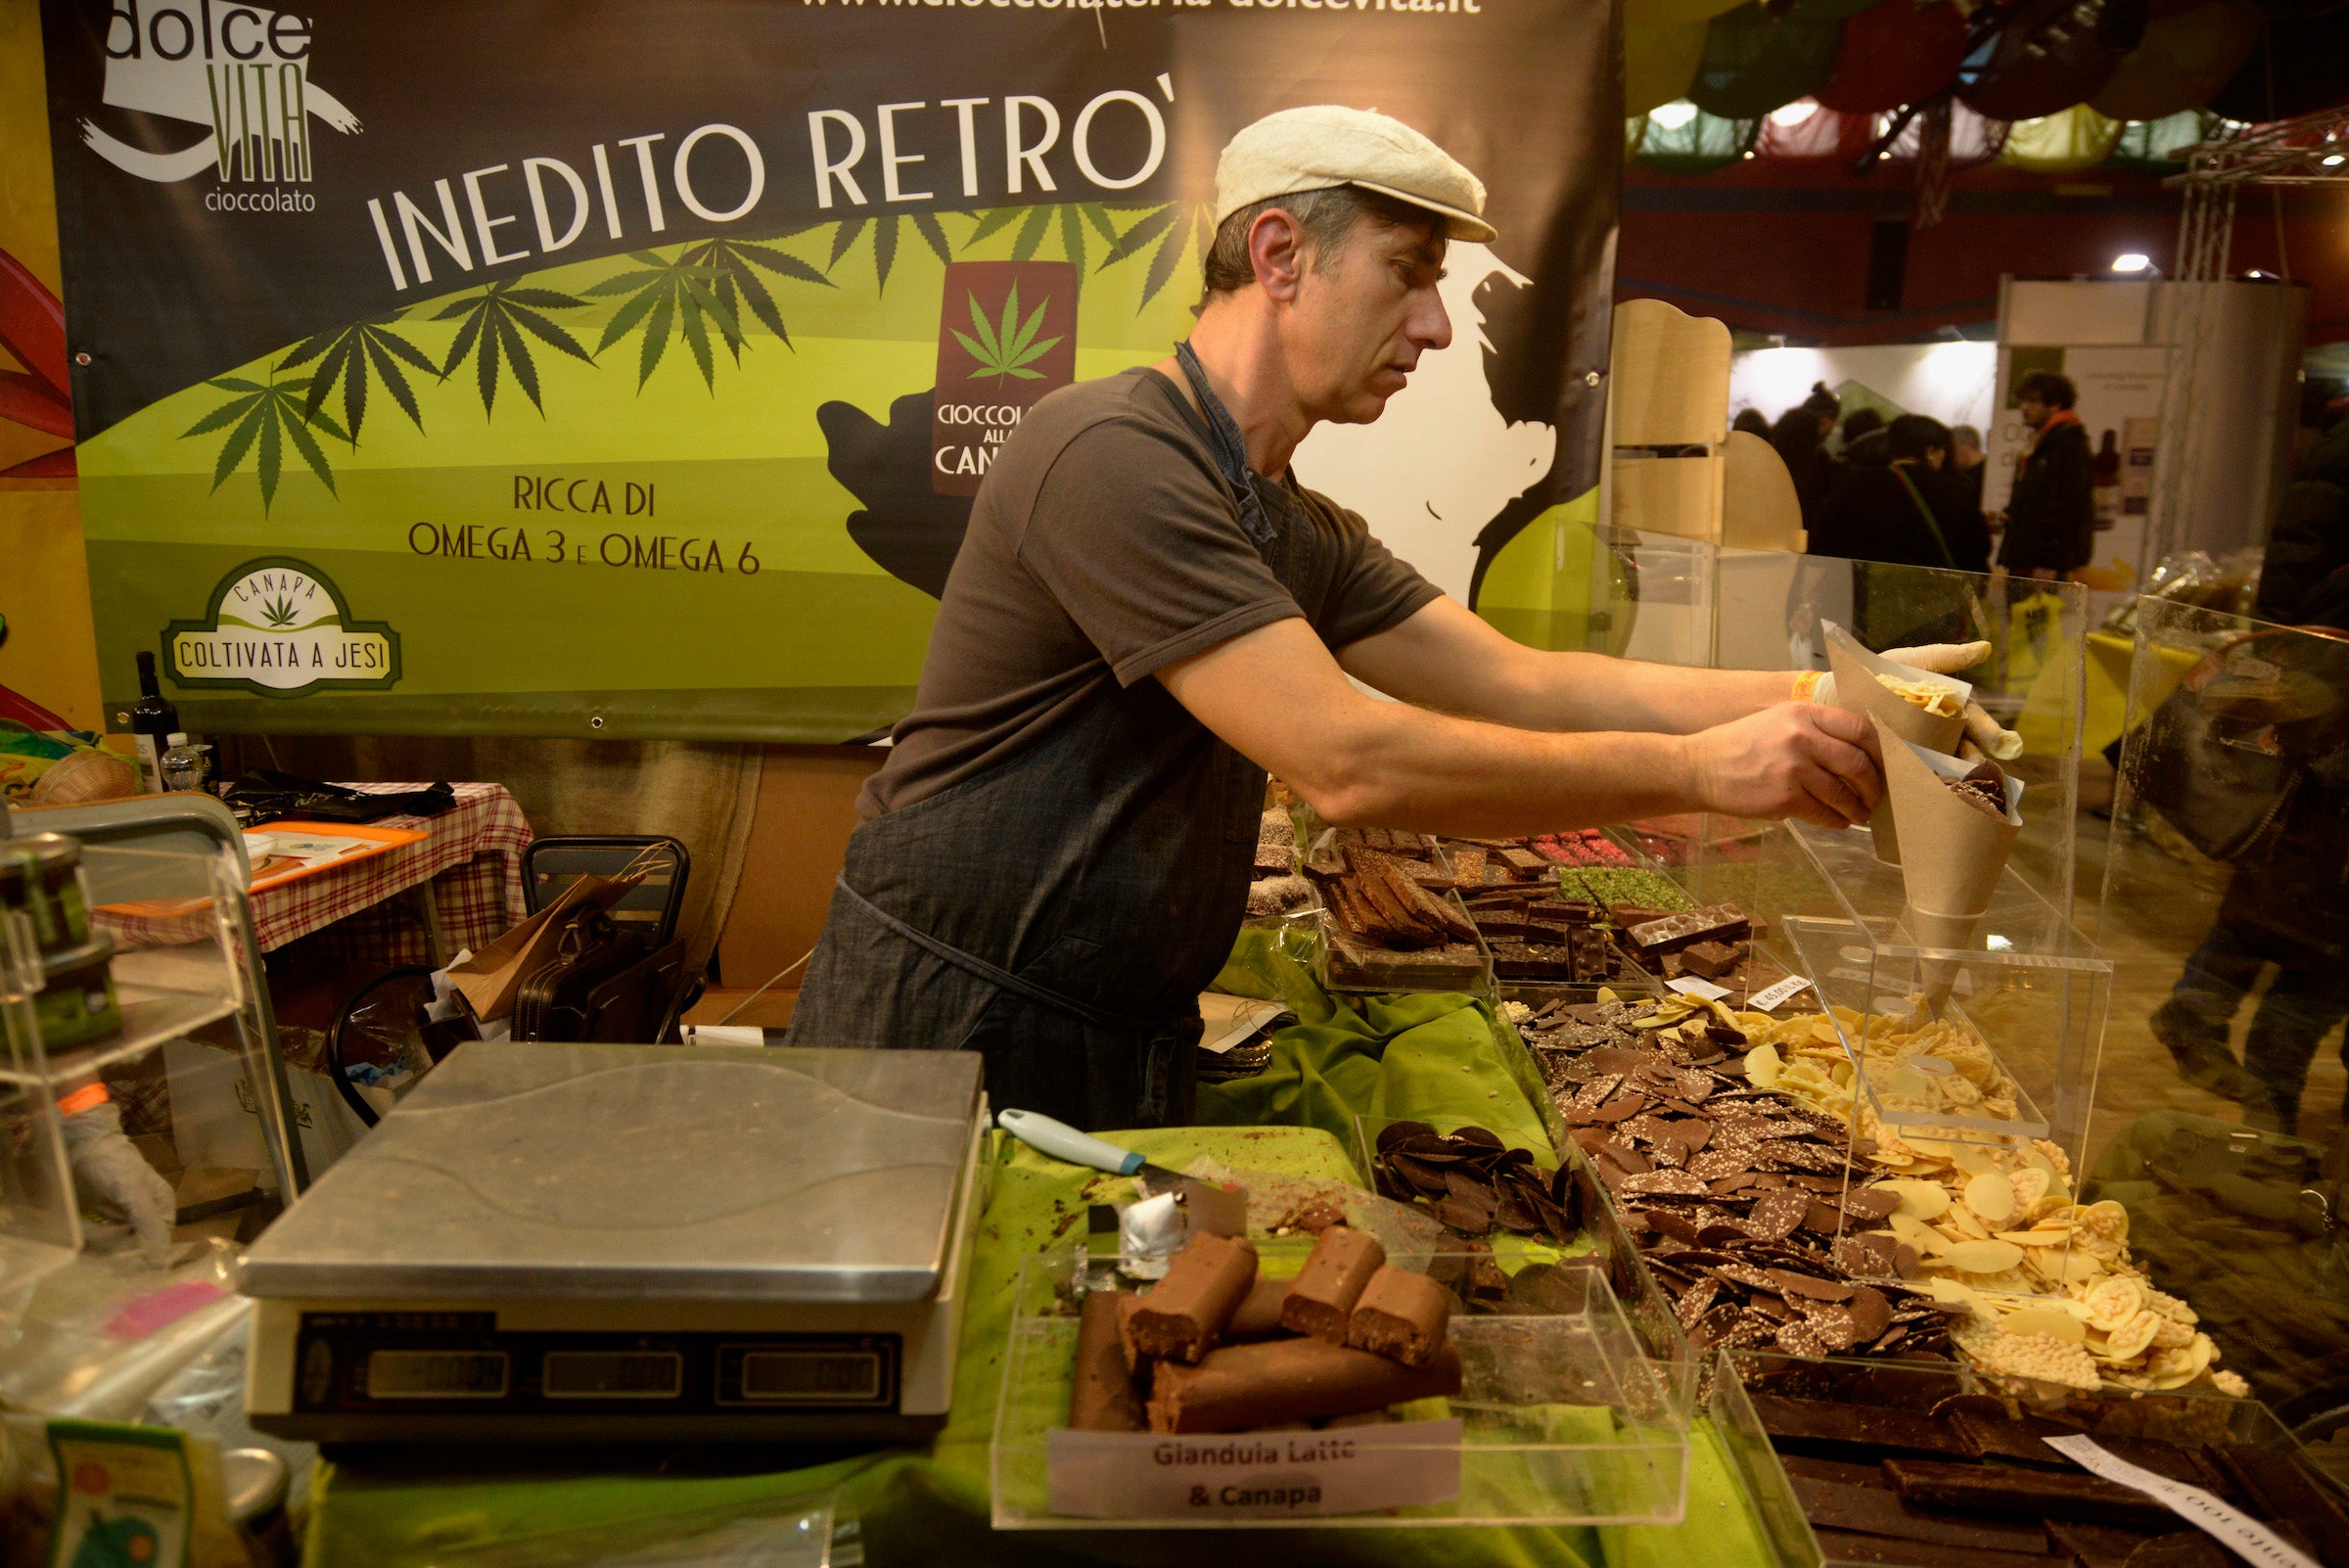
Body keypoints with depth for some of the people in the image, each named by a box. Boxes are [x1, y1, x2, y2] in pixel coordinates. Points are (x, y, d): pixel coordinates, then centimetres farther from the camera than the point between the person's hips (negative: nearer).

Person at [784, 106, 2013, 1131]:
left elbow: (1522, 684, 4)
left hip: (1127, 1048, 8)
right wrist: (1696, 768, -22)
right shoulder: (1113, 453, -22)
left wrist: (1817, 697, -5)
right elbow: (1347, 761, -28)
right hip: (951, 1038, -8)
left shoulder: (1302, 536, 9)